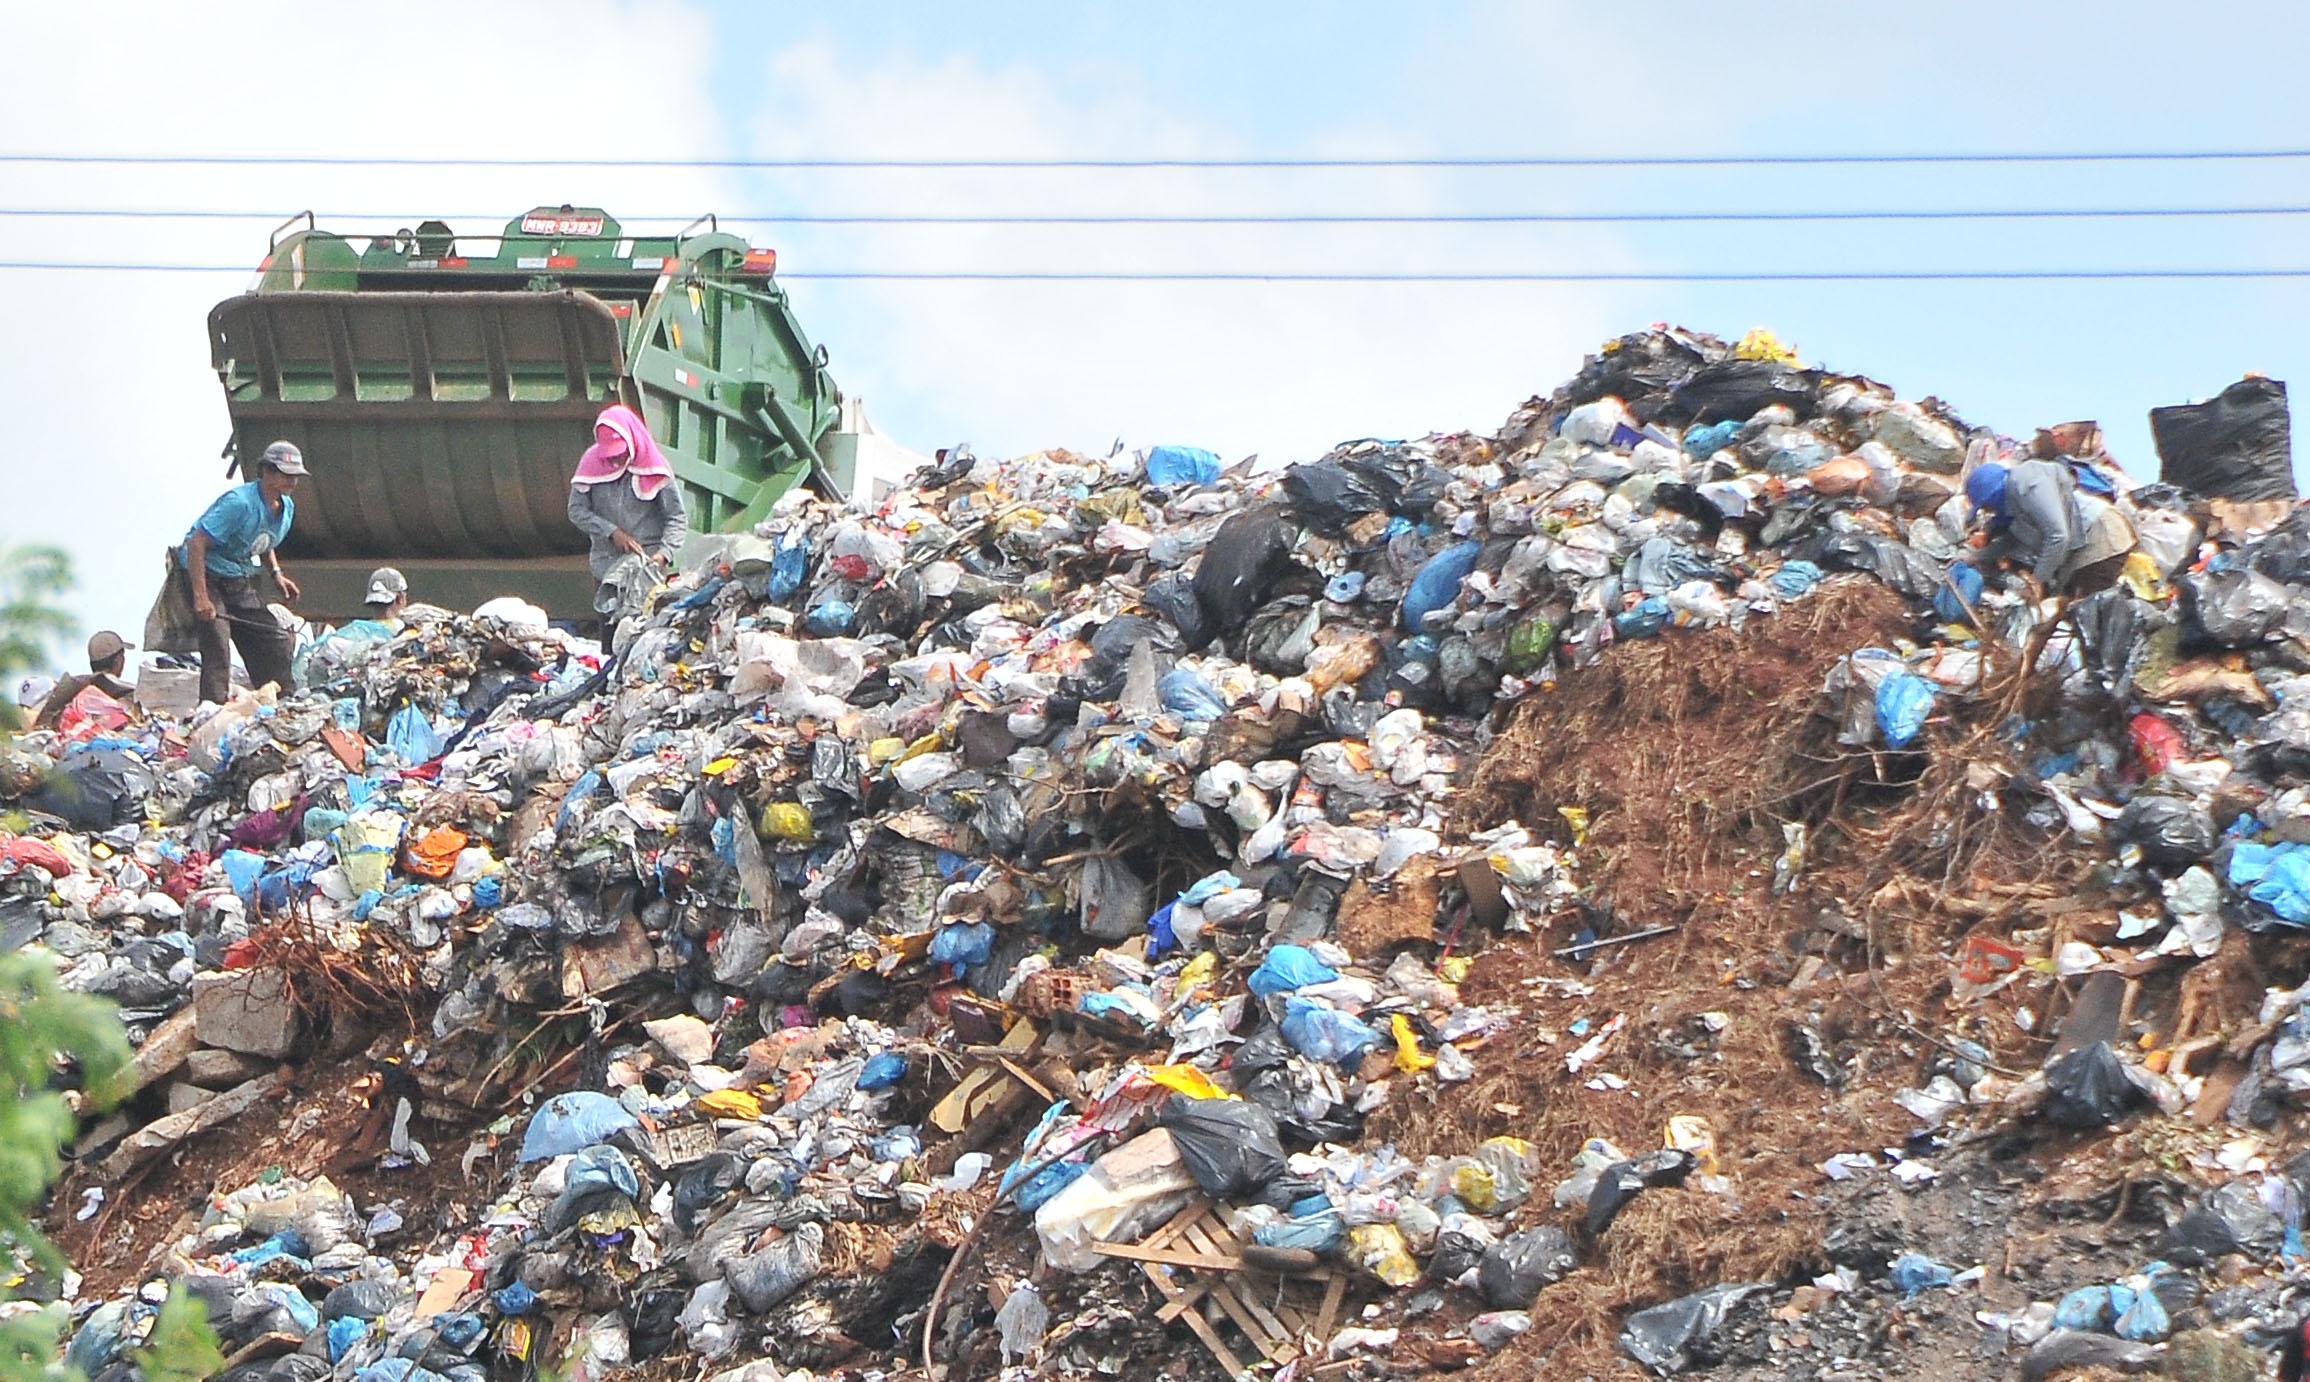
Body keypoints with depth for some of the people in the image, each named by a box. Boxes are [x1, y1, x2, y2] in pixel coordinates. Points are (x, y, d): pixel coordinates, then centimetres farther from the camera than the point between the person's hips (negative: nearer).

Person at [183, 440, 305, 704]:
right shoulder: (240, 503, -24)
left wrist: (276, 573, 4)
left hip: (242, 580, 8)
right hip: (209, 576, -8)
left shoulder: (287, 507, 4)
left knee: (278, 644, 5)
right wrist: (200, 596, -31)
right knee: (217, 650, -17)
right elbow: (197, 543, -26)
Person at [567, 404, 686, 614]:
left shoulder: (654, 467, -7)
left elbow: (677, 519, -7)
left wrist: (664, 553, -23)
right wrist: (612, 532, -13)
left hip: (647, 563, -3)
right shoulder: (592, 462, -1)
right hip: (606, 564, 3)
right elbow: (577, 510, -1)